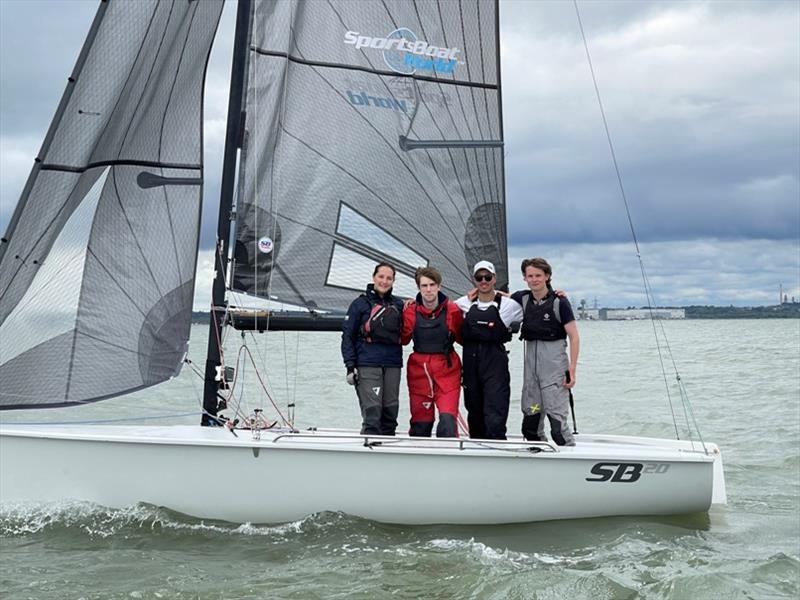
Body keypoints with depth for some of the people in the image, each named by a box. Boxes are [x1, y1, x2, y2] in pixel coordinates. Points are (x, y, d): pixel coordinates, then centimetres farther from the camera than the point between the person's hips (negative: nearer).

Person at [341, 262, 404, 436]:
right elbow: (347, 335, 1)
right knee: (372, 411, -12)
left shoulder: (398, 305, 14)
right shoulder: (360, 303, 3)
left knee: (390, 412, 6)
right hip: (367, 365, -4)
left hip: (393, 365, 4)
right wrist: (350, 366, -6)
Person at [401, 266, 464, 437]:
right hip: (419, 370, 2)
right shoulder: (410, 311, 0)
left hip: (447, 370, -2)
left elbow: (462, 338, 6)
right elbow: (403, 339, 6)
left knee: (448, 419, -13)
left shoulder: (452, 310, -4)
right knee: (420, 423, 8)